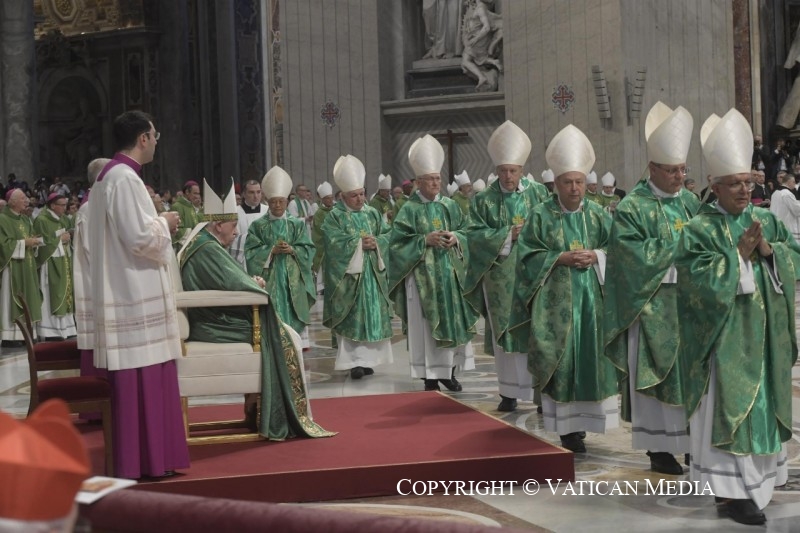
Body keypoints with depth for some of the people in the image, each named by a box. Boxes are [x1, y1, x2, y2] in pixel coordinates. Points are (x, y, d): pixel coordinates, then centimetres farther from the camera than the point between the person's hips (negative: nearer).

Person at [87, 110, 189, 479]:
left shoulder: (109, 177, 16)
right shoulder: (125, 178, -16)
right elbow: (140, 238, -21)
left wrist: (156, 224, 18)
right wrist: (165, 223, -4)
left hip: (126, 293, 10)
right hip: (137, 295, -10)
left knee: (137, 379, 13)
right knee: (143, 379, -5)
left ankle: (139, 457, 18)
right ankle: (143, 460, 0)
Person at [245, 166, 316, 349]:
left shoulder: (297, 224, 8)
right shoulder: (258, 226, 4)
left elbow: (308, 250, 4)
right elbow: (251, 252, -2)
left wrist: (292, 250, -14)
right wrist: (271, 251, -15)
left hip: (292, 278, 1)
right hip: (269, 278, -1)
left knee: (292, 312, 0)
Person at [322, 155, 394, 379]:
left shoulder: (373, 213, 12)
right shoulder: (335, 216, -2)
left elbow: (387, 236, 5)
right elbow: (335, 243, -15)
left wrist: (375, 243, -15)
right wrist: (359, 243, -17)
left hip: (372, 273, 5)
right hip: (348, 274, -5)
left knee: (371, 315, 5)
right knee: (351, 317, -7)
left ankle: (366, 358, 13)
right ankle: (354, 361, -7)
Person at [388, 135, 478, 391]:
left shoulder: (450, 206, 9)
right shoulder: (409, 210, -3)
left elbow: (466, 232, 11)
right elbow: (398, 242, -7)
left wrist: (455, 238, -10)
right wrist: (425, 240, -16)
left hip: (450, 273, 4)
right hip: (422, 274, -4)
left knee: (452, 320, 7)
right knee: (427, 324, -3)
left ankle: (449, 371, 19)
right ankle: (430, 377, 2)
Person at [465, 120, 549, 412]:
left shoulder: (538, 193, 4)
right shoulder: (484, 200, 3)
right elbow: (476, 236, -3)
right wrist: (508, 234, -14)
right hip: (500, 278, 0)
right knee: (505, 331, 4)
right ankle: (510, 391, 12)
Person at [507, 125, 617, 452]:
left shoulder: (598, 216, 8)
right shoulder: (541, 216, 0)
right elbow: (528, 256, -4)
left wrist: (596, 256, -11)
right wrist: (561, 258, -14)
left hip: (593, 299, 3)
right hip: (556, 301, -3)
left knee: (590, 357, 4)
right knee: (562, 360, -4)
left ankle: (582, 419, 17)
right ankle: (568, 427, 0)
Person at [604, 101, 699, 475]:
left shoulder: (689, 202, 12)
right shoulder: (632, 209, -7)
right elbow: (635, 256, -16)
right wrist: (677, 241, -13)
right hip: (652, 308, -5)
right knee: (656, 374, 0)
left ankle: (691, 440, 13)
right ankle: (659, 448, 8)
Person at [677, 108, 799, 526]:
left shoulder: (767, 222, 9)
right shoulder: (700, 229, -9)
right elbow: (700, 279, -19)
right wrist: (739, 254, -18)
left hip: (765, 333, 6)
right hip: (724, 335, -6)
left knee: (764, 401, 14)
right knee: (728, 406, -5)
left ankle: (758, 475, 29)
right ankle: (729, 489, -1)